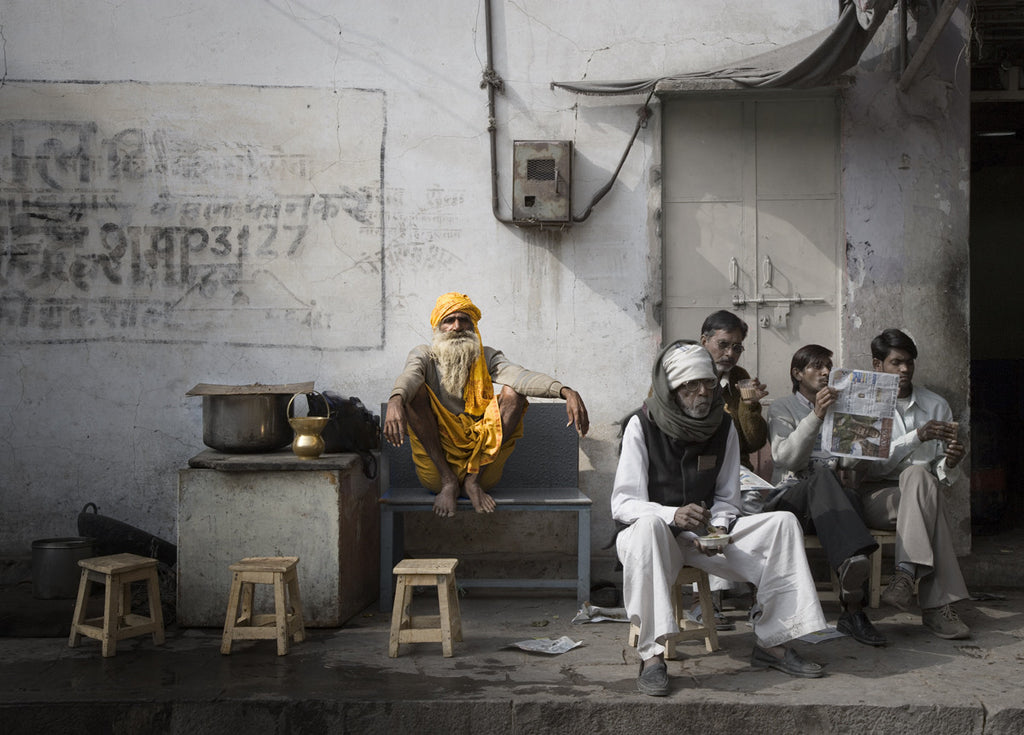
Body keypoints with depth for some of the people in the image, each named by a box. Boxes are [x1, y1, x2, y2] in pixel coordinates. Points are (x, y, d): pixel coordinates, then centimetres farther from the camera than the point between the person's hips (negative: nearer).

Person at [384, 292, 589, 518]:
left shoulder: (487, 357, 14)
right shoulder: (424, 355, 9)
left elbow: (521, 376, -8)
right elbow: (409, 376, -16)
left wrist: (566, 392, -30)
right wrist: (395, 400, -42)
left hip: (482, 459, 1)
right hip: (435, 467, -1)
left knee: (513, 392, -14)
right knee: (415, 390, -18)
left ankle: (472, 479, -16)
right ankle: (448, 481, -19)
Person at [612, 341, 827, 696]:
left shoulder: (723, 427, 3)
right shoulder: (642, 426, -11)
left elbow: (726, 499, 6)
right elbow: (623, 503, -16)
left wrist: (718, 528, -17)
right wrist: (673, 516, -34)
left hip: (706, 534, 5)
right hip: (654, 534, -5)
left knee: (783, 523, -14)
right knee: (649, 526, -41)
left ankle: (771, 641, -10)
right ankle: (652, 655, -42)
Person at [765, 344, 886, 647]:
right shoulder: (783, 408, 13)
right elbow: (787, 457, -6)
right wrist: (816, 416, -16)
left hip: (832, 496, 3)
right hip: (791, 496, -3)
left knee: (851, 497, -37)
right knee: (821, 476, -39)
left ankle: (853, 611, -49)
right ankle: (853, 560, -67)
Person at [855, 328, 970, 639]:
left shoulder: (936, 405, 14)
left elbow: (943, 473, 14)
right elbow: (872, 464, -10)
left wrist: (950, 463, -11)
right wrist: (918, 436, -21)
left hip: (921, 492, 2)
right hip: (876, 496, -2)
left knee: (917, 475, -35)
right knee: (925, 490, -34)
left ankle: (907, 573, -44)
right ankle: (938, 604, -41)